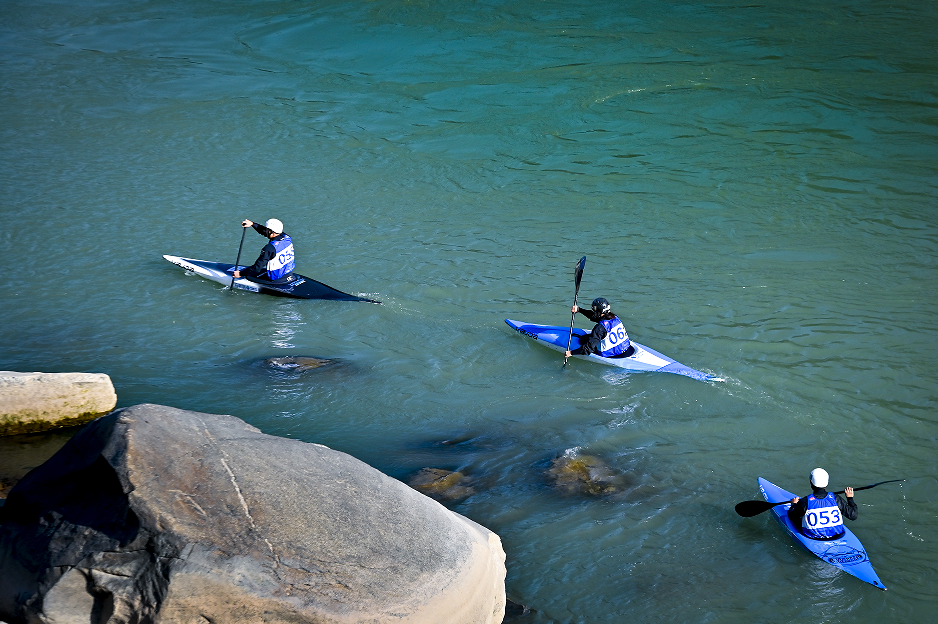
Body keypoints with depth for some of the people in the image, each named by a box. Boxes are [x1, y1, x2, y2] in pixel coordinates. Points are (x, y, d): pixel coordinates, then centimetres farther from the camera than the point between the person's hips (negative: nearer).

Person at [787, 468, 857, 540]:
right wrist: (850, 498, 7)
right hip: (836, 536, 2)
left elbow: (791, 516, -3)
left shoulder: (805, 502, -20)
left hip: (813, 537, -2)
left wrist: (794, 504, 18)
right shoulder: (836, 498, -17)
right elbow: (853, 515, -8)